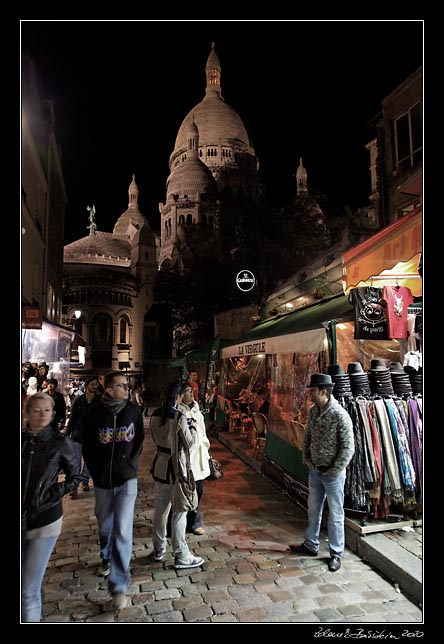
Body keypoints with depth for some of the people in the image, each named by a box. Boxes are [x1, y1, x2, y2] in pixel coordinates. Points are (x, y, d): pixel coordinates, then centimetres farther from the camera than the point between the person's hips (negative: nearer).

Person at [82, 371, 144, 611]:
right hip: (102, 481, 1)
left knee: (122, 530, -6)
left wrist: (131, 464, -1)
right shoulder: (94, 414, -11)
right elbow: (87, 449, 0)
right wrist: (96, 474, 0)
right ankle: (107, 558, 50)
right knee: (105, 525, 21)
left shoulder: (133, 410, -8)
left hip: (126, 480, -1)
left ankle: (119, 587, 7)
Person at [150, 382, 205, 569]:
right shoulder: (179, 417, -20)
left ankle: (159, 549, 32)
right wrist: (193, 429, 5)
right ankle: (181, 556, 14)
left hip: (159, 464, 7)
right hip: (175, 467, -7)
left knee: (160, 508, 18)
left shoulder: (155, 415, 0)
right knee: (179, 511, 4)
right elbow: (189, 443, -13)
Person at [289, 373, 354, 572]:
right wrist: (306, 457, 4)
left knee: (335, 515, 9)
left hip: (332, 473, -6)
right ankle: (310, 545, 38)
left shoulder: (340, 415, -22)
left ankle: (336, 554, 27)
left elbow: (348, 448, -19)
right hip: (314, 470, 7)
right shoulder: (313, 411, -1)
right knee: (313, 510, 20)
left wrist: (334, 472, -16)